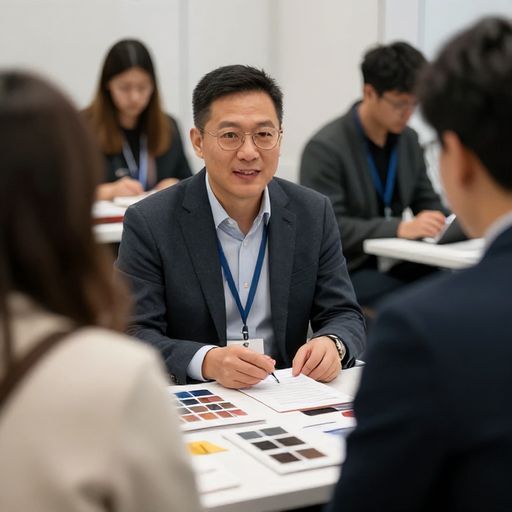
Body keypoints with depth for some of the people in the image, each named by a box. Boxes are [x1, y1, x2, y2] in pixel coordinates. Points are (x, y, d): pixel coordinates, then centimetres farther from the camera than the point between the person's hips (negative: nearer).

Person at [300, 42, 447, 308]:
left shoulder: (408, 139, 7)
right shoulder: (325, 148, -15)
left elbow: (428, 203, 16)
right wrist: (400, 228, -31)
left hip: (391, 263, 7)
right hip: (341, 273, -6)